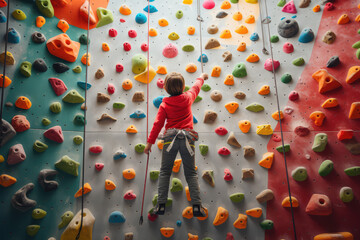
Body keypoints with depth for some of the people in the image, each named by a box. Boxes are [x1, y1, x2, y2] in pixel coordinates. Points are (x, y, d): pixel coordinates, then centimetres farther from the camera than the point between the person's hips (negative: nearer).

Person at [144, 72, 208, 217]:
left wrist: (150, 142, 4)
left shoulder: (164, 104, 3)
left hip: (171, 137, -1)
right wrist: (202, 76, 46)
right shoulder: (188, 98, 6)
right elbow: (196, 86, 26)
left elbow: (158, 124, -1)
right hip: (187, 138, 1)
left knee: (165, 172, 11)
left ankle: (161, 205, 9)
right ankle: (197, 206, 5)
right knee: (191, 173, 9)